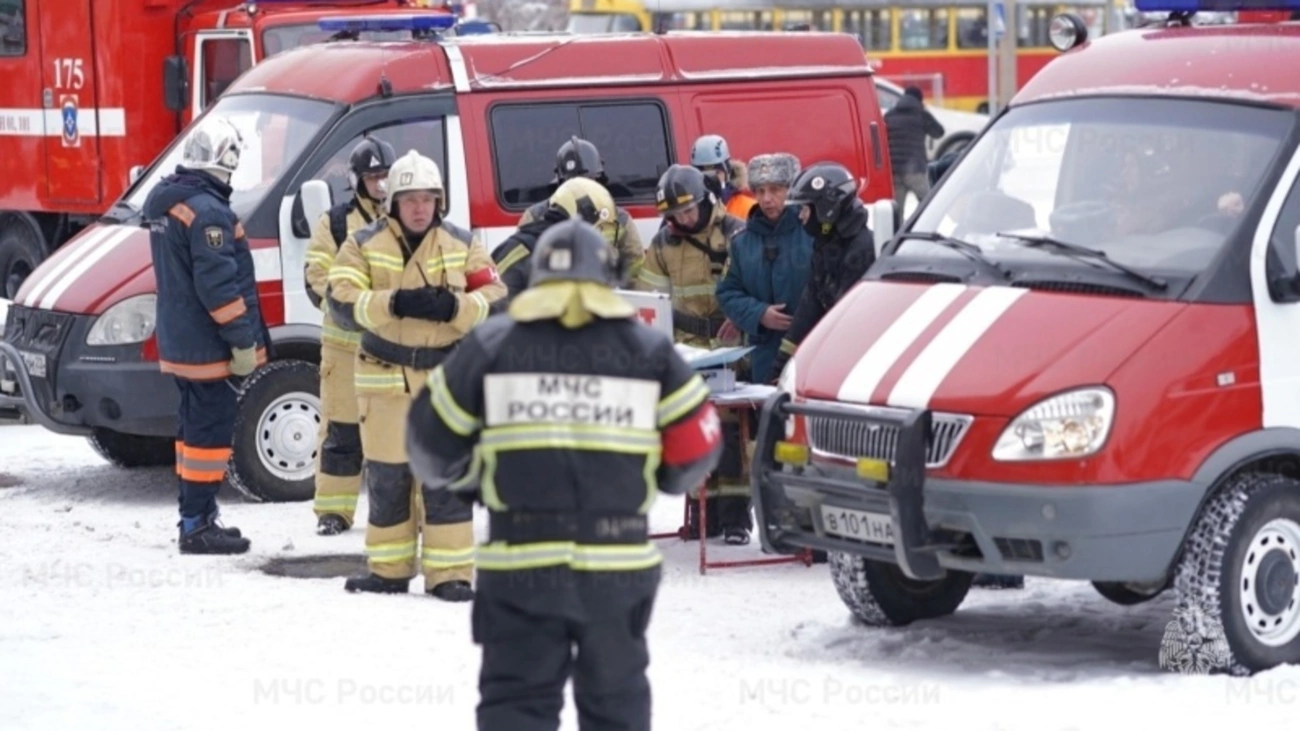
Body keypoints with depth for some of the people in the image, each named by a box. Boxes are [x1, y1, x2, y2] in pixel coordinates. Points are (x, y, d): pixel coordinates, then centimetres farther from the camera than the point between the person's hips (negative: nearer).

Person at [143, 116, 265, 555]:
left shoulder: (165, 201, 11)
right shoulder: (207, 211, -21)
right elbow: (218, 284, -24)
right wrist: (244, 339, -18)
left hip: (179, 341, 10)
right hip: (207, 345, -10)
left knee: (195, 426, 17)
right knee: (210, 430, -6)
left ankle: (198, 518, 24)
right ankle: (197, 526, -6)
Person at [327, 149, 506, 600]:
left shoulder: (462, 246, 6)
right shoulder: (363, 246, 2)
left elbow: (495, 299, 0)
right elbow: (343, 300, -10)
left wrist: (453, 307, -20)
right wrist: (393, 305, -25)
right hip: (385, 378, 0)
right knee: (386, 477, 6)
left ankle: (449, 573, 2)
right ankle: (388, 570, 18)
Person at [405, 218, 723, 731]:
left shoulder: (490, 346, 1)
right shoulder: (649, 351, 3)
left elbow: (432, 443, 4)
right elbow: (696, 449, 3)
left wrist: (474, 482, 24)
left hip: (519, 560, -1)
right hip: (619, 563, 1)